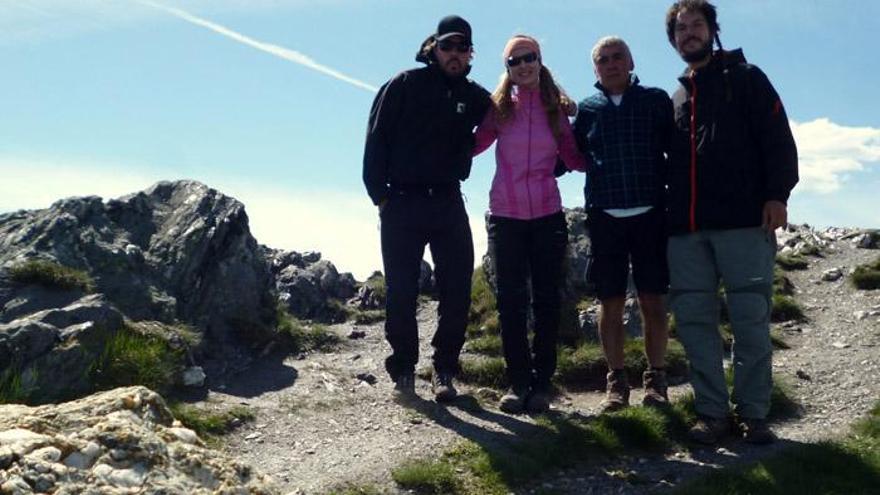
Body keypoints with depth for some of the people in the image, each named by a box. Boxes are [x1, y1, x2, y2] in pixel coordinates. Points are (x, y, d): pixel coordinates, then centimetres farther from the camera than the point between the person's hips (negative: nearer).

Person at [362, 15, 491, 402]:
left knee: (457, 290, 0)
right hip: (402, 203, -3)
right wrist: (380, 195, -7)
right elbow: (376, 140, -2)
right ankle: (403, 369, 13)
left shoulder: (473, 96, 11)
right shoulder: (404, 85, 1)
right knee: (401, 291, 0)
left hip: (448, 203, 3)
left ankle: (444, 370, 12)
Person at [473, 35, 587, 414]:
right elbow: (470, 146, -5)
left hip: (547, 217, 1)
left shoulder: (556, 108, 5)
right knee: (510, 300, 3)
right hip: (505, 217, 0)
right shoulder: (498, 107, 3)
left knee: (546, 300, 4)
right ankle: (518, 382, 12)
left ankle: (541, 383, 13)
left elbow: (575, 159, 3)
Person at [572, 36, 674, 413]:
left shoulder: (656, 101, 7)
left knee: (653, 300, 2)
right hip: (605, 217, 1)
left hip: (650, 214, -1)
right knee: (611, 303, 4)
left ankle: (655, 379, 12)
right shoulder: (586, 109, 11)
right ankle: (617, 381, 13)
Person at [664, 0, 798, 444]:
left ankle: (753, 413, 5)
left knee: (750, 318, -4)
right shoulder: (675, 97, 23)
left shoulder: (745, 78, 11)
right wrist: (670, 214, 13)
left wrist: (776, 193, -12)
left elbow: (777, 139, 1)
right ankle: (712, 412, 6)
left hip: (743, 219, -4)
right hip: (686, 227, 4)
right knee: (693, 319, 0)